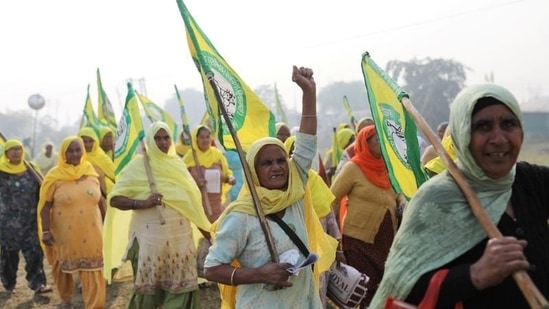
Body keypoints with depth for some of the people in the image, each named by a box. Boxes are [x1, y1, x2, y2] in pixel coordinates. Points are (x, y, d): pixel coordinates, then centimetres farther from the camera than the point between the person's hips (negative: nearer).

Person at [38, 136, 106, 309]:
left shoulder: (91, 173, 3)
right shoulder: (55, 176, -7)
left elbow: (99, 201, 12)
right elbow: (45, 205, -6)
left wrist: (106, 224, 14)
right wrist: (46, 231, -12)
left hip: (90, 233, 2)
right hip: (65, 234, -2)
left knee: (93, 272, 0)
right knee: (64, 268, 15)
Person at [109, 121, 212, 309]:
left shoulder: (176, 163, 11)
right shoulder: (138, 165, -3)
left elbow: (190, 199, 18)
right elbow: (115, 199, -7)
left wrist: (207, 230, 15)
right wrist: (142, 203, -22)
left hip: (180, 237, 4)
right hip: (150, 238, -4)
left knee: (182, 287, 3)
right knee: (147, 289, 4)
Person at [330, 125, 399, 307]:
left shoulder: (385, 167, 10)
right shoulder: (353, 168, -7)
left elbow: (396, 194, 23)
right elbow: (332, 199, -4)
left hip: (386, 239, 6)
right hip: (359, 239, -6)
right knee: (365, 290, -2)